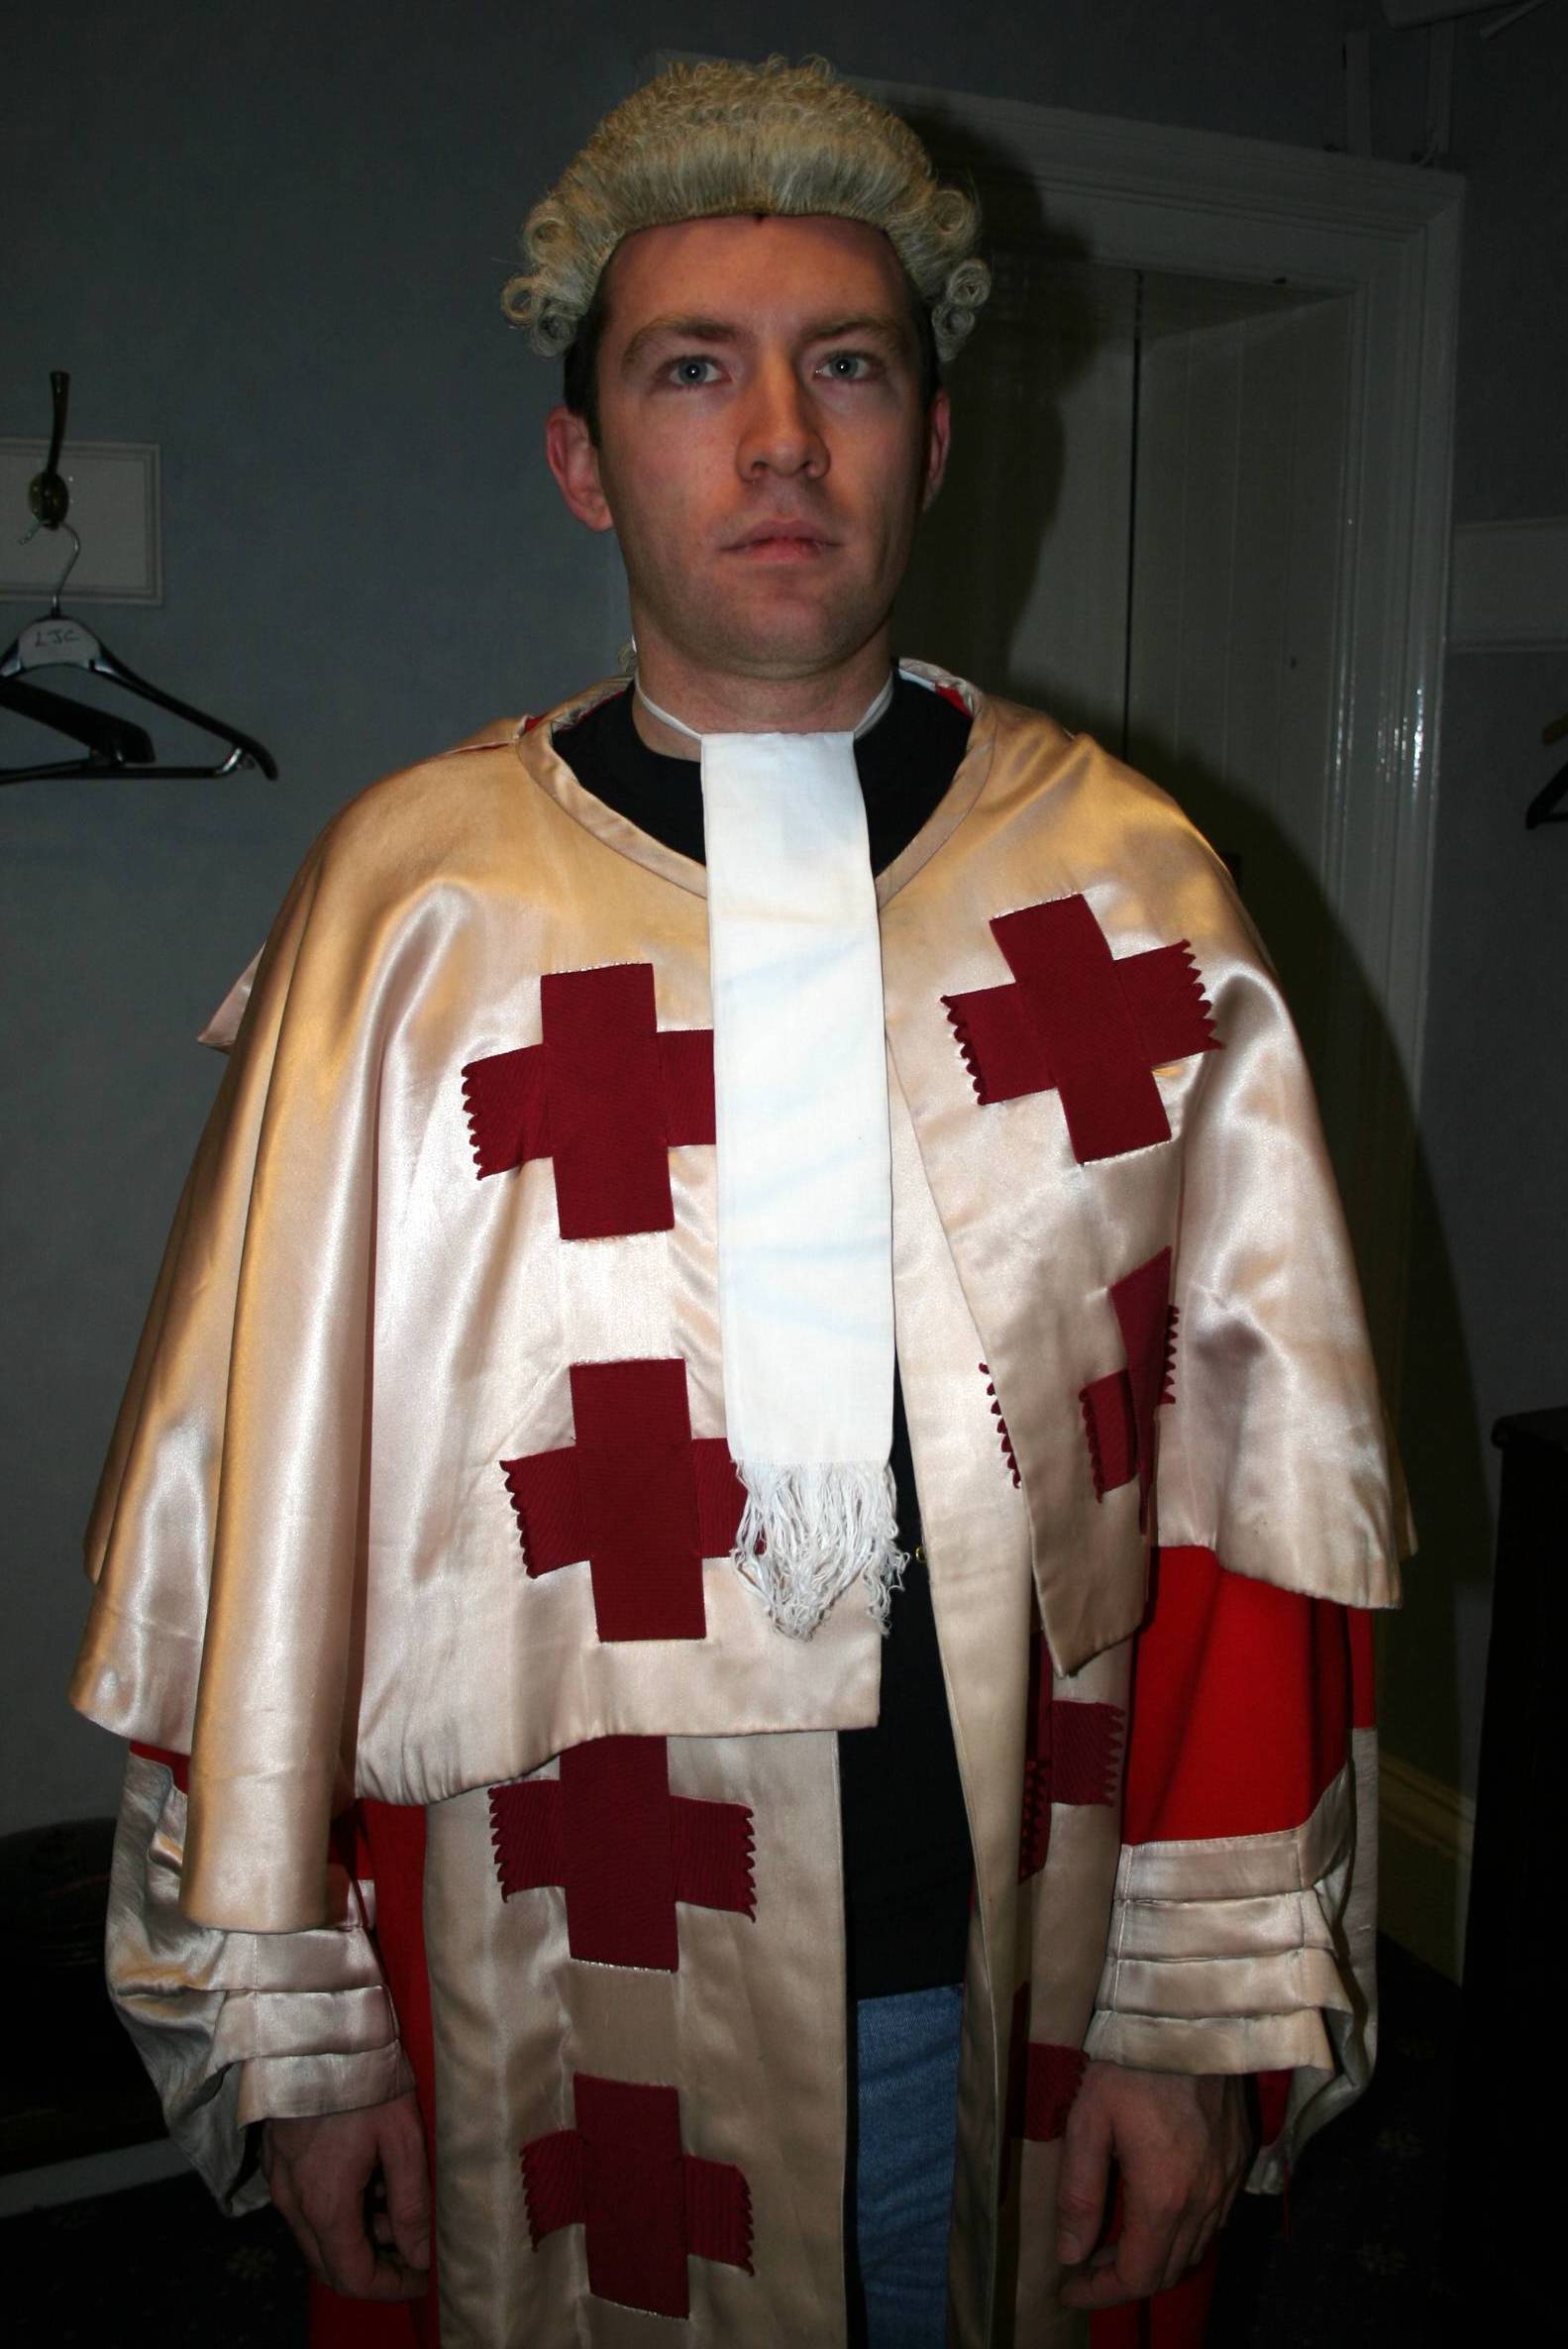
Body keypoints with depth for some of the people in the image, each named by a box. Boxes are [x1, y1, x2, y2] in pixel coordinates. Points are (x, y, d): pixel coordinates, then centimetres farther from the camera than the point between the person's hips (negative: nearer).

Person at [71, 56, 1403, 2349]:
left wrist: (1205, 2015, -5)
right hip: (556, 2013, 0)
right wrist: (295, 2026, -1)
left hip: (1024, 1980, 1)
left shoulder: (1134, 889, -3)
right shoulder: (408, 894, -6)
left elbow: (1256, 1470, -3)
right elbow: (262, 1484, -4)